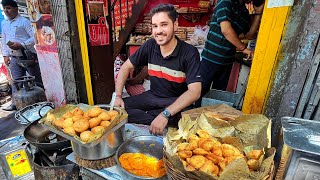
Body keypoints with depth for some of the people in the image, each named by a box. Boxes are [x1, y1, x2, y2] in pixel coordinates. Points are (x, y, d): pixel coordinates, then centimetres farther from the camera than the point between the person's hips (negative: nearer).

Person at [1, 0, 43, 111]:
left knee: (37, 81, 3)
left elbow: (34, 37, -12)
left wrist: (21, 45, -19)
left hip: (28, 57, -6)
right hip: (14, 58, 6)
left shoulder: (24, 21, -5)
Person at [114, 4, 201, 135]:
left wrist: (165, 114, -37)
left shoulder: (189, 53, -19)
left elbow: (195, 91, -26)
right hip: (152, 96, 4)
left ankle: (140, 116, -14)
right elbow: (126, 67, 3)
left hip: (177, 101, -3)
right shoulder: (150, 46, -6)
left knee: (182, 116, -37)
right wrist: (118, 96, -10)